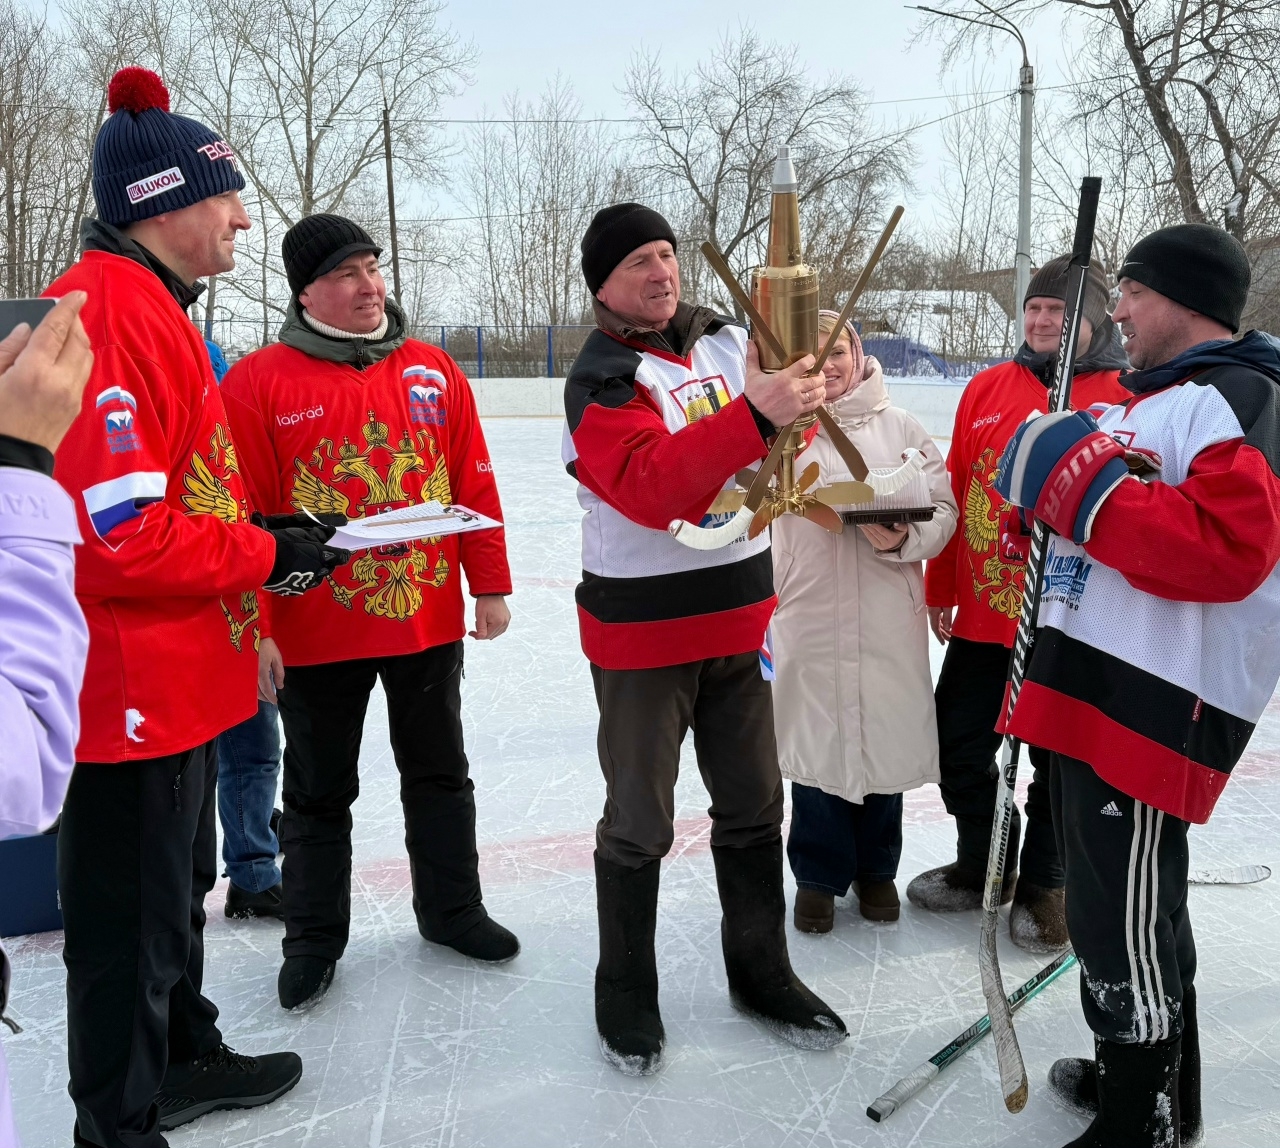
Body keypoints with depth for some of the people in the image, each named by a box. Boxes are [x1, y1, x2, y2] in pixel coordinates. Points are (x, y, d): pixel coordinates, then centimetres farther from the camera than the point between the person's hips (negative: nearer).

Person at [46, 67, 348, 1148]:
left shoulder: (155, 309, 13)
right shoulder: (102, 315, -21)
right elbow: (116, 535, -27)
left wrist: (270, 534, 7)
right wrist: (267, 556, -15)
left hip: (178, 681, 11)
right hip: (130, 691, -11)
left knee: (180, 887, 25)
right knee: (133, 924, 5)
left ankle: (186, 1058, 44)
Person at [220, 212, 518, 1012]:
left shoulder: (434, 372, 2)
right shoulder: (259, 383, -8)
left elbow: (475, 486, 5)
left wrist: (491, 585, 4)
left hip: (430, 618, 3)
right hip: (316, 633, -3)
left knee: (440, 773, 17)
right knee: (319, 791, 12)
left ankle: (451, 908, 36)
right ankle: (314, 938, 30)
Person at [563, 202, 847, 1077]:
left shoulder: (727, 341, 7)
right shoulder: (602, 379, -12)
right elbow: (651, 487, -28)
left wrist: (803, 380, -12)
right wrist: (753, 414, -38)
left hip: (740, 620, 6)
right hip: (642, 632, -5)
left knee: (756, 809, 15)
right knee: (639, 825, 7)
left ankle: (763, 973, 34)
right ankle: (626, 998, 26)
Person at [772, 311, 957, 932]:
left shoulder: (897, 426, 2)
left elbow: (942, 509, 0)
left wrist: (902, 537, -17)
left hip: (887, 616, 1)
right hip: (808, 612, 0)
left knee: (885, 734, 10)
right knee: (814, 739, 7)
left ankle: (875, 867, 32)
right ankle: (818, 874, 26)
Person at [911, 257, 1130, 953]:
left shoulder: (1126, 398, -8)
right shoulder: (989, 388, 5)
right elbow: (955, 490, 9)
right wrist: (941, 589, 10)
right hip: (981, 615, 5)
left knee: (1059, 761, 11)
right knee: (959, 746, 13)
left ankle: (1042, 885, 33)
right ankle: (984, 868, 36)